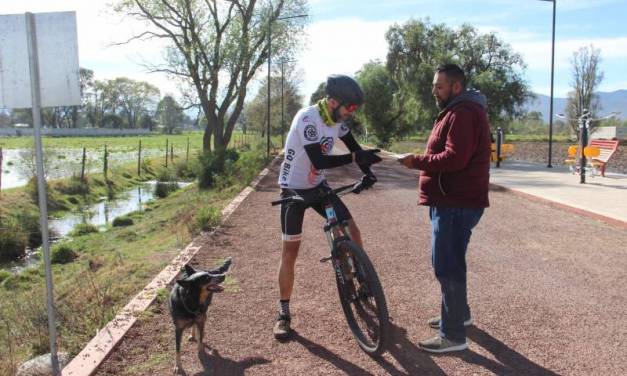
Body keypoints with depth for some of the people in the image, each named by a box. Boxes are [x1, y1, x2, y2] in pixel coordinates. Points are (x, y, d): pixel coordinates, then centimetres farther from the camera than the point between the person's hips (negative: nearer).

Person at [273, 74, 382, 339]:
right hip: (294, 190, -6)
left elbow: (354, 147, 7)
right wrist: (355, 158, -38)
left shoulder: (337, 119, -4)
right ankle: (283, 313, 11)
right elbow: (319, 161, -33)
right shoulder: (307, 118, -27)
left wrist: (367, 172, -9)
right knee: (290, 250, -1)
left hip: (318, 186, 6)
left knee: (351, 229, -4)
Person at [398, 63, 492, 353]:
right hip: (451, 201, 11)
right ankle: (458, 313, 37)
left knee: (447, 266, -6)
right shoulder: (456, 112, 21)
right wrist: (423, 162, 10)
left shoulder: (462, 114, -16)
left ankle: (453, 335, 3)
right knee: (448, 262, 21)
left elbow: (455, 158, -25)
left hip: (456, 204, -11)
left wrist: (417, 161, -17)